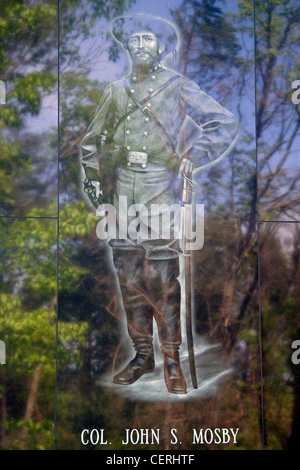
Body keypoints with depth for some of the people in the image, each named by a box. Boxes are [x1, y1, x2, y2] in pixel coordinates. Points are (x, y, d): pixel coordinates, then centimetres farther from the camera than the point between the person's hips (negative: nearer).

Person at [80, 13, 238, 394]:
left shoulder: (179, 88, 5)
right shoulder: (115, 92, 17)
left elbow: (225, 123, 3)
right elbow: (92, 140, 26)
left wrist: (193, 155, -8)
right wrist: (93, 175, 12)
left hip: (161, 186, -4)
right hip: (123, 187, 4)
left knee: (162, 275, -9)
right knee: (129, 274, 5)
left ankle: (172, 360, 2)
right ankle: (142, 354, 17)